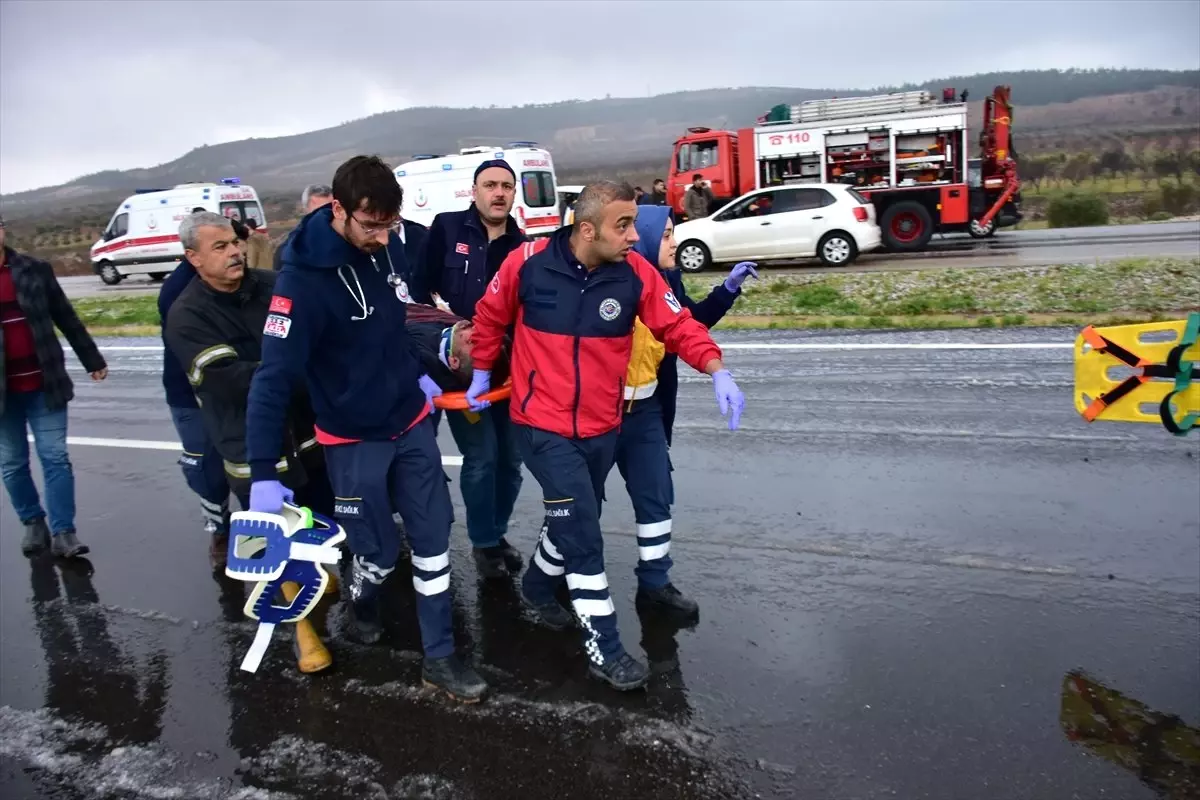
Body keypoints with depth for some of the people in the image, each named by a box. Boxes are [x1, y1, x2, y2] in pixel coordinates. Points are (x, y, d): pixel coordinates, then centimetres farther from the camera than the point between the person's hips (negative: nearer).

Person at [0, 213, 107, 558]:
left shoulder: (35, 270, 0)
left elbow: (66, 318, 7)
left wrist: (92, 360, 11)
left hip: (44, 385, 0)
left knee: (55, 457, 0)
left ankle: (63, 532, 6)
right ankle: (33, 523, 29)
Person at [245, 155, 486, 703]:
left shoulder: (389, 246, -6)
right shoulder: (303, 278, -25)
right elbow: (274, 376, -26)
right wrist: (263, 474, -27)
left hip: (411, 421, 6)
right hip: (353, 438, -5)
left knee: (433, 539, 8)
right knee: (379, 552, 7)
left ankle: (439, 657, 22)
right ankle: (362, 602, 43)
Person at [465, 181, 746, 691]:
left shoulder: (636, 274, -9)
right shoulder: (527, 264, -14)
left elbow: (678, 325, -8)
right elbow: (490, 318, 1)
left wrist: (717, 372, -23)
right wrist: (481, 373, 9)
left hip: (602, 427, 4)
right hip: (543, 426, -4)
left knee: (573, 520, 21)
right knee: (583, 532, -6)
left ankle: (538, 586, 50)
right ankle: (603, 647, 8)